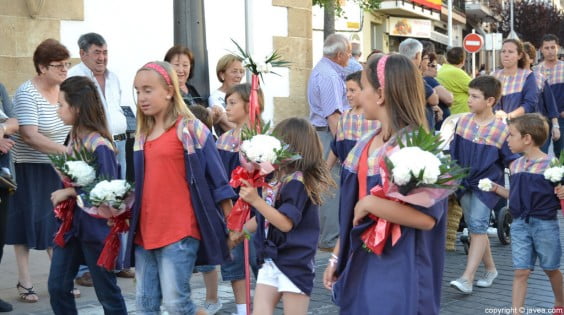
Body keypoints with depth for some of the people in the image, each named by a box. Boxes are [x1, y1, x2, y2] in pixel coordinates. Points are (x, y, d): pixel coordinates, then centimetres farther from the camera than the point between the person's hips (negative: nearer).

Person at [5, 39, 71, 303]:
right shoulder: (27, 93, -17)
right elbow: (29, 136, -25)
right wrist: (68, 151, -29)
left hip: (57, 168, 5)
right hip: (29, 169, -5)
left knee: (57, 221, 7)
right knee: (28, 220, 3)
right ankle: (24, 281, 13)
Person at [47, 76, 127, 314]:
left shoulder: (99, 145, -20)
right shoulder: (75, 138, 6)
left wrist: (70, 192, -18)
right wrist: (62, 194, 0)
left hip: (95, 226, -8)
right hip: (71, 222, 8)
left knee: (106, 291, 5)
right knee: (57, 286, 9)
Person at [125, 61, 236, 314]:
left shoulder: (190, 129, -7)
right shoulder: (142, 136, 13)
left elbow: (217, 179, -6)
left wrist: (231, 225, -6)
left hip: (179, 231, -7)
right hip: (145, 232, 7)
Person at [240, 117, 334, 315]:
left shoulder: (297, 182, -16)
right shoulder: (277, 180, 7)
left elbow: (286, 223, -23)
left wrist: (256, 200, -26)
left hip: (294, 264, -8)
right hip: (270, 261, 8)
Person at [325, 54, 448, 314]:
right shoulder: (364, 146, 6)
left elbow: (427, 217, -25)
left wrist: (369, 203, -21)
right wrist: (337, 257, 14)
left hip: (398, 273, -7)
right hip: (359, 266, 7)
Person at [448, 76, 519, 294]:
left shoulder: (501, 128, -11)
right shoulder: (463, 121, 0)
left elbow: (510, 159, -3)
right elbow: (453, 153, 9)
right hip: (465, 182, 5)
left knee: (477, 225, -13)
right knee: (475, 227, 10)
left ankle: (467, 279, -15)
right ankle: (490, 269, 28)